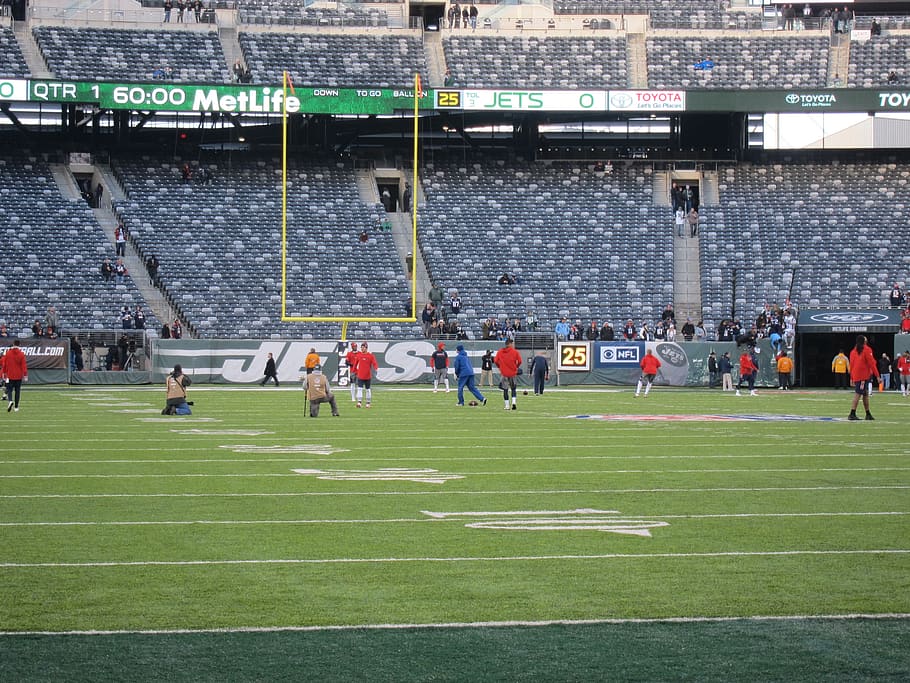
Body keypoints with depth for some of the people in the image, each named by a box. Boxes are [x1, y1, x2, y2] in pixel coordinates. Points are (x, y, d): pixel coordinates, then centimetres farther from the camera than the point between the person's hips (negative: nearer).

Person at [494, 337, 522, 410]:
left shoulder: (499, 352, 1)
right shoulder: (515, 352, -4)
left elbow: (496, 361, -2)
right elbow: (519, 361, -6)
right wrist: (516, 367, 13)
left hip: (504, 373, 0)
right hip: (513, 373, 0)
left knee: (505, 389, 7)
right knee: (513, 388, 15)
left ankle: (507, 405, 2)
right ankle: (514, 402, -3)